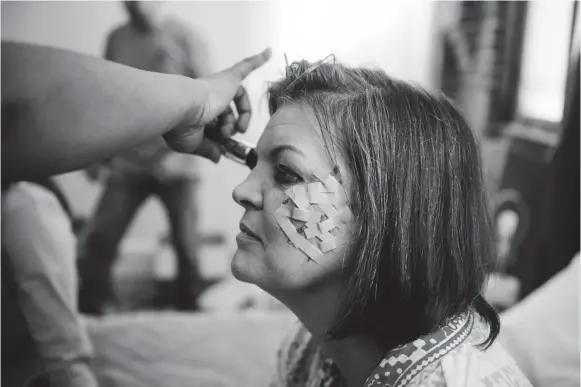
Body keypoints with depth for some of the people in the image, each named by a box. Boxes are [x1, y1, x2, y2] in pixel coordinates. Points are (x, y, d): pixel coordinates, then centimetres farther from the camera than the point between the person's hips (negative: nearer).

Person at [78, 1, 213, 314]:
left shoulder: (183, 38, -3)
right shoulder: (117, 39, 9)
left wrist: (181, 150, -13)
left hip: (175, 165, -2)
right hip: (127, 165, 3)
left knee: (186, 245, 3)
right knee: (96, 243, -5)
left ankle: (189, 307, 23)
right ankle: (87, 311, 11)